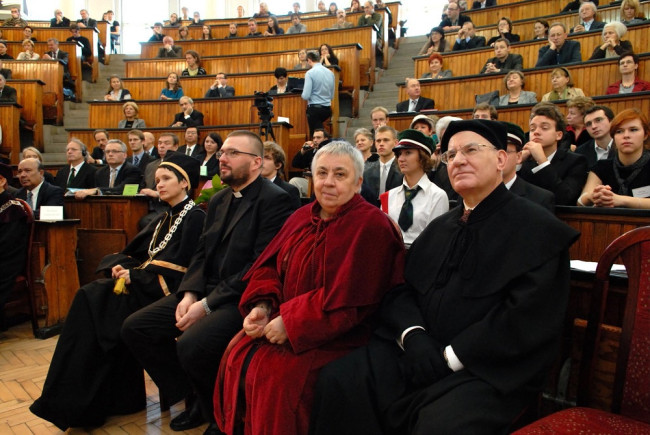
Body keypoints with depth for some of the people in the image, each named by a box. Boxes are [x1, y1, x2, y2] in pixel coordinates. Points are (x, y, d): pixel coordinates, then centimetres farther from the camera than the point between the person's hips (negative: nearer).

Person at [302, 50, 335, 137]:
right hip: (328, 108, 7)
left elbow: (306, 96, -14)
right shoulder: (330, 73, 8)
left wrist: (302, 94, 7)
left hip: (314, 108, -6)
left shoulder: (310, 73, -10)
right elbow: (332, 96, 15)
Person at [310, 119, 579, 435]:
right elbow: (400, 291, 11)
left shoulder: (539, 229, -4)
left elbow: (528, 318, -15)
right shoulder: (439, 227, 17)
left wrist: (451, 357, -17)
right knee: (336, 380, -13)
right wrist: (412, 335, -9)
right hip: (419, 352, 6)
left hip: (489, 370, -5)